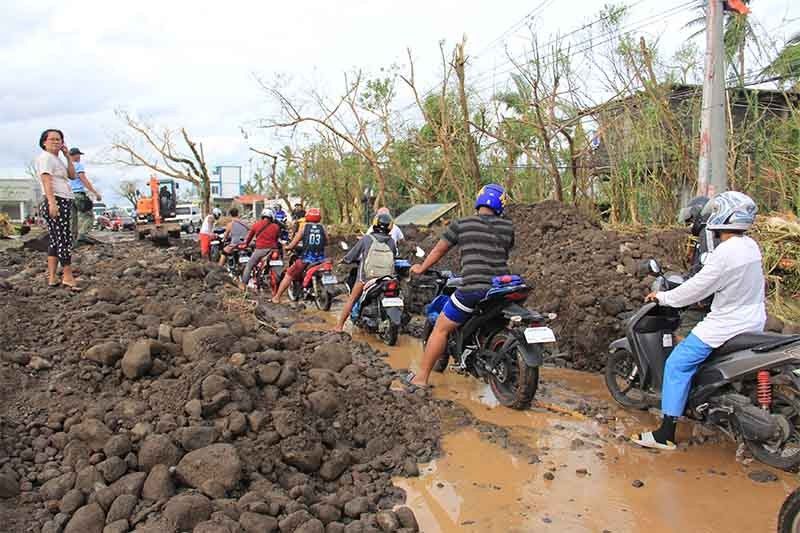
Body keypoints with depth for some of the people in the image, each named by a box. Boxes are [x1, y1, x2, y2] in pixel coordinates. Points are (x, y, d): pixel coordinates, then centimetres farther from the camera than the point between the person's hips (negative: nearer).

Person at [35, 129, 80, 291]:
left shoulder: (56, 159, 22)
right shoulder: (45, 157, -7)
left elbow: (72, 176, 16)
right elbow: (46, 181, -19)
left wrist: (68, 156, 9)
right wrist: (52, 202, -30)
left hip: (64, 203, 10)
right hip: (56, 202, -10)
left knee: (56, 240, 9)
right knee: (65, 239, -10)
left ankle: (52, 278, 13)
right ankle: (68, 277, -7)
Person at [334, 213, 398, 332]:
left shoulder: (366, 239, -4)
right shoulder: (391, 242, 1)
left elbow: (352, 255, 1)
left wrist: (344, 260, 21)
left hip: (366, 277, -2)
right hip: (387, 277, 2)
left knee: (352, 299, 10)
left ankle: (339, 326, 10)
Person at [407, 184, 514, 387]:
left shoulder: (461, 224, 6)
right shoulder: (508, 227, 11)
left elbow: (438, 250, 15)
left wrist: (421, 268, 32)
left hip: (473, 288, -3)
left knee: (441, 328, 8)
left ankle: (421, 377, 10)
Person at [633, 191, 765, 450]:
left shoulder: (725, 253, -23)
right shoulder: (750, 246, 4)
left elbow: (697, 288, -19)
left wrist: (663, 297, -6)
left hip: (727, 326, -10)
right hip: (753, 323, 10)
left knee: (677, 364, -6)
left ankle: (666, 434, -6)